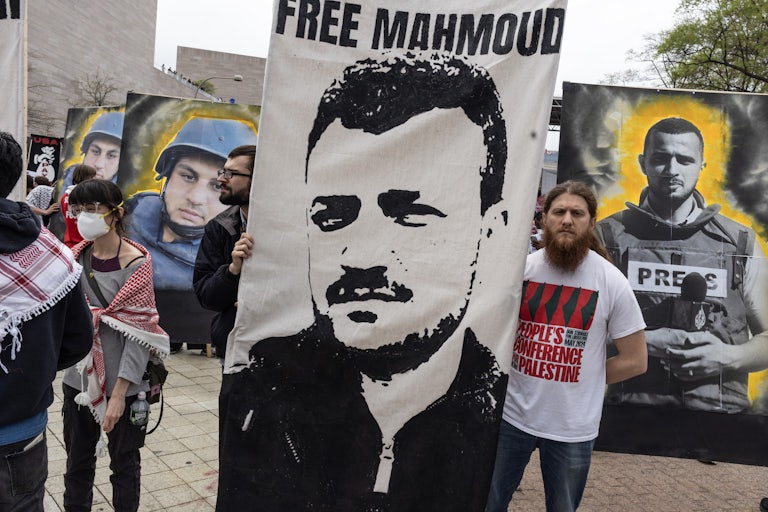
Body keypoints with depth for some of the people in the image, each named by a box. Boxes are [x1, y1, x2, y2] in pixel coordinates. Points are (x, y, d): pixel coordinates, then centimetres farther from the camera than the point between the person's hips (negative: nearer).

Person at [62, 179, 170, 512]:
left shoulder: (136, 263, -14)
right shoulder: (77, 256, 2)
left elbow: (138, 334, -16)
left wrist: (119, 394, -18)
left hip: (123, 382, -5)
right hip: (79, 378, 5)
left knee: (124, 462, 12)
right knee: (77, 461, 18)